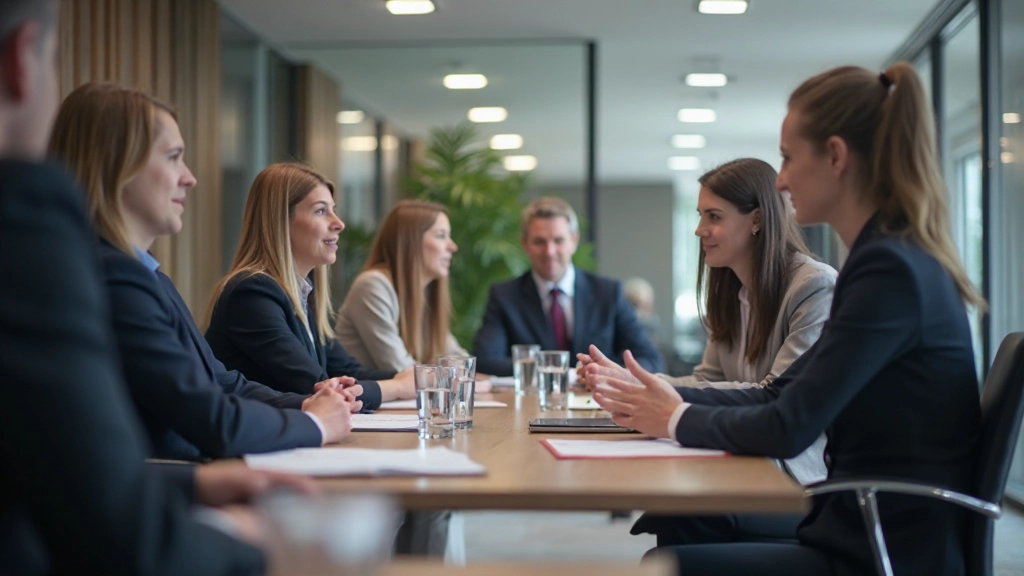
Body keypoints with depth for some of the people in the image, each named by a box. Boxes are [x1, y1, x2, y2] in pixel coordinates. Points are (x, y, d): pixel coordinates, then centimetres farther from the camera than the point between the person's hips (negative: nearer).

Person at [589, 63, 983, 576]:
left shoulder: (890, 269, -19)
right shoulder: (894, 258, 12)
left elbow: (788, 429, -20)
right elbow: (781, 394, 15)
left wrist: (681, 420, -3)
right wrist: (670, 399, 5)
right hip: (875, 534, 9)